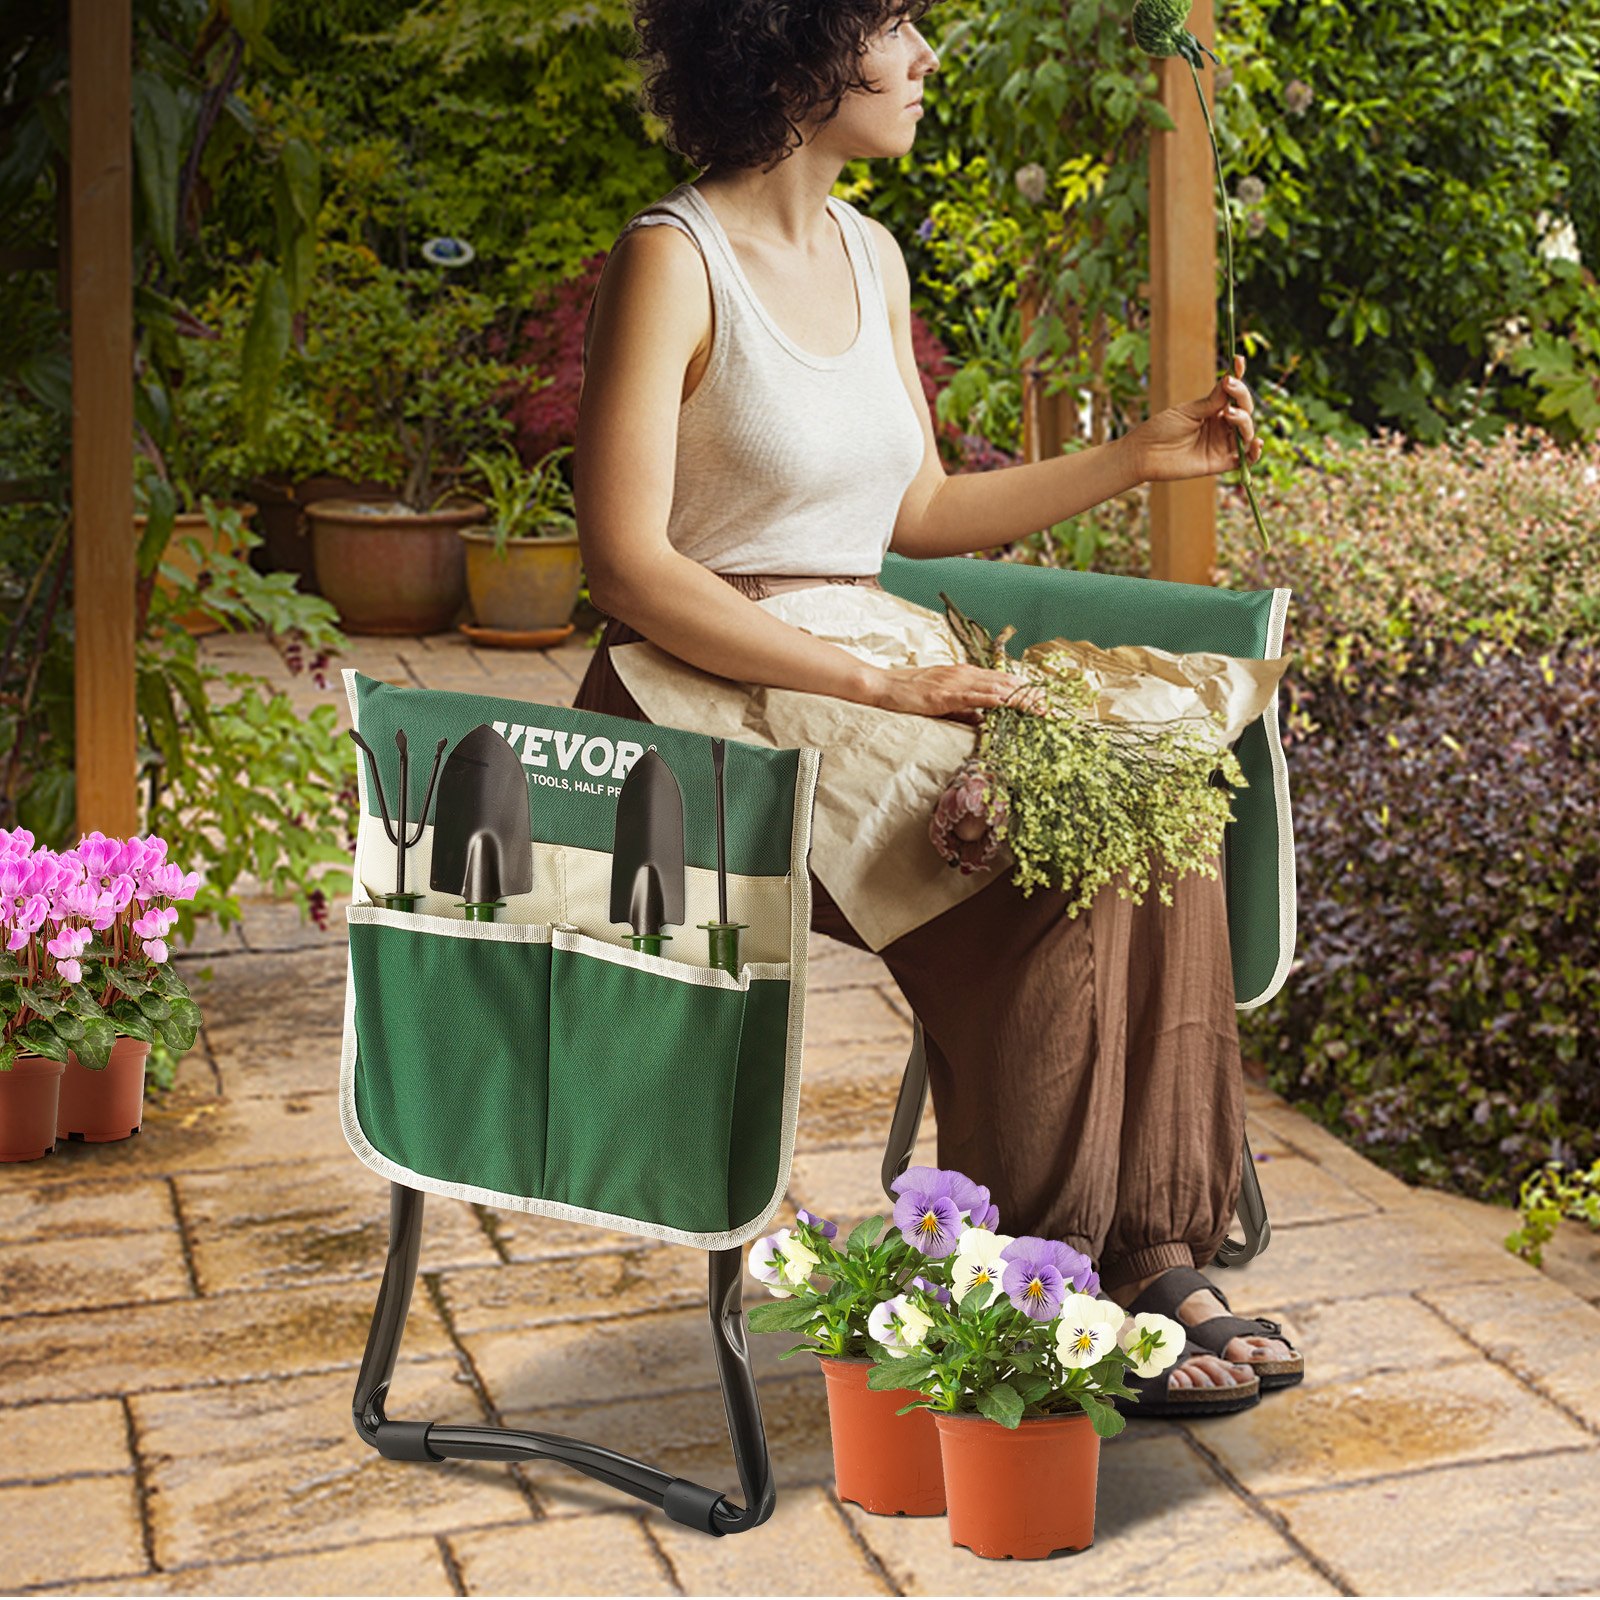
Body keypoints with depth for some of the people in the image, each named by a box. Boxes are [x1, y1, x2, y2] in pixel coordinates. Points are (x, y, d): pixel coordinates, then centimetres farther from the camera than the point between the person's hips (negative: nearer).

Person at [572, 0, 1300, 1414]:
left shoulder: (873, 256, 14)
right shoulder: (674, 261, -11)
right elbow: (628, 567, -19)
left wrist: (1138, 458, 16)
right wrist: (879, 684, -24)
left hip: (867, 682, 7)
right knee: (1036, 878, -25)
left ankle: (1150, 1250, -13)